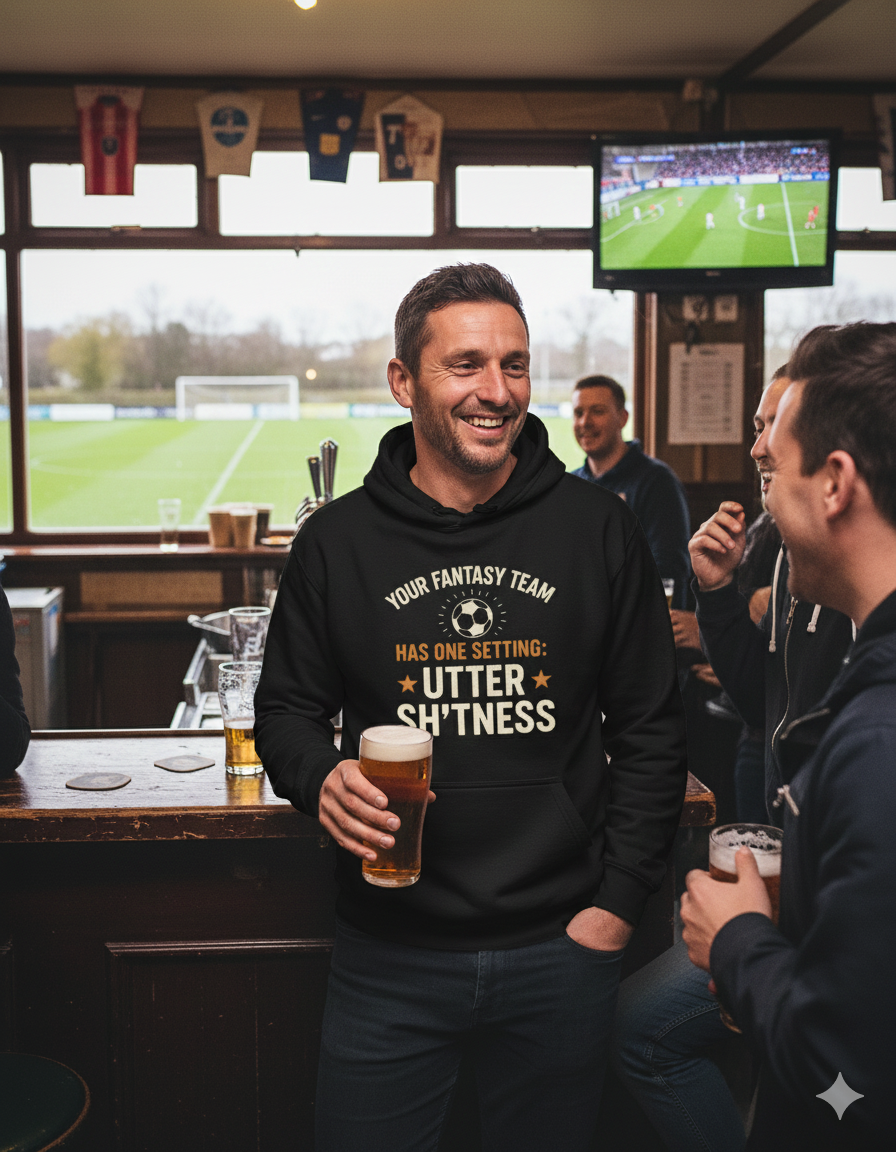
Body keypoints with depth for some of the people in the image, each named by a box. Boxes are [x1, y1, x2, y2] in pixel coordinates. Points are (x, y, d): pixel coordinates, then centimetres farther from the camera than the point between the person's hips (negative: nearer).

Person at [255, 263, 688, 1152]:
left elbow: (651, 728, 2)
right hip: (389, 954, 0)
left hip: (562, 950, 1)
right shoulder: (338, 541, -2)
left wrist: (617, 903, -3)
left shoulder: (600, 531, -2)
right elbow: (286, 709, 7)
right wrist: (320, 779, -15)